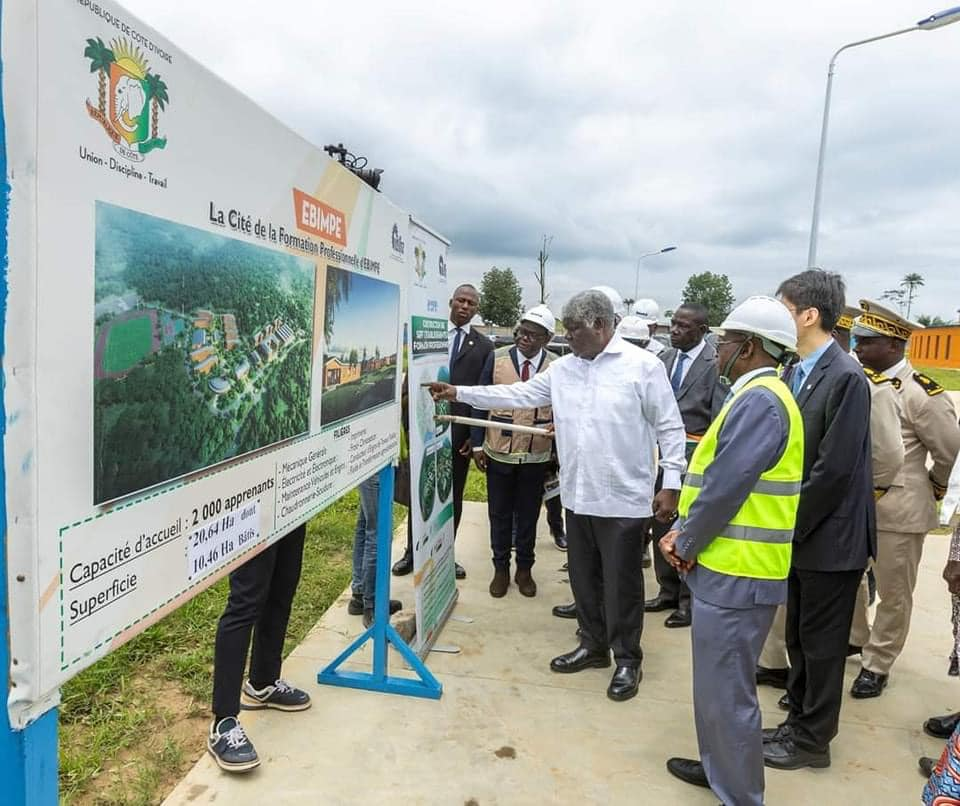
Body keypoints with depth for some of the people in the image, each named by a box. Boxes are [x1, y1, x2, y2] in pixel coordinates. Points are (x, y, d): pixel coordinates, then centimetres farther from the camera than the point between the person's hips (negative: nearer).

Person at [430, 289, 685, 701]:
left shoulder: (643, 365, -9)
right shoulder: (562, 369, 6)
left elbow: (670, 428, -7)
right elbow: (519, 394, 8)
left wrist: (672, 483, -11)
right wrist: (459, 393, 4)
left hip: (623, 497, -6)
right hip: (577, 495, 6)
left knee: (621, 582, 6)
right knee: (583, 577, 17)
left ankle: (627, 659, 25)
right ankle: (593, 645, 37)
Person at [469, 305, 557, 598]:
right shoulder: (496, 358, -5)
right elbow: (481, 403, -1)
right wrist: (477, 444, -3)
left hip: (536, 456, 0)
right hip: (498, 453, 0)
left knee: (528, 515, 14)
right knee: (500, 514, 12)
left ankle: (524, 569, 30)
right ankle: (501, 568, 28)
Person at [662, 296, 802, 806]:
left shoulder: (760, 400, -19)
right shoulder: (754, 397, 14)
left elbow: (726, 487, -22)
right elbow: (714, 476, 14)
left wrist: (684, 544, -9)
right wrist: (683, 533, 5)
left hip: (735, 573, -10)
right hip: (730, 567, 10)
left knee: (726, 692, 3)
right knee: (717, 683, 22)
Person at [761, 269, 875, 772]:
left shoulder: (846, 378, -20)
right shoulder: (794, 373, 5)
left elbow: (835, 470, -22)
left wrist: (789, 526, -15)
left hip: (829, 537, -7)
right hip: (800, 532, 7)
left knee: (821, 644, 9)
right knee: (799, 638, 20)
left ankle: (812, 741, 27)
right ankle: (799, 722, 37)